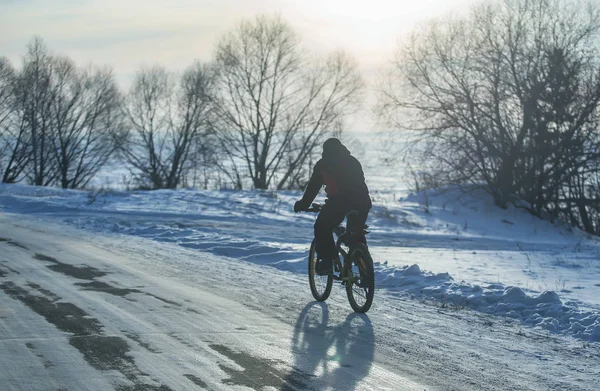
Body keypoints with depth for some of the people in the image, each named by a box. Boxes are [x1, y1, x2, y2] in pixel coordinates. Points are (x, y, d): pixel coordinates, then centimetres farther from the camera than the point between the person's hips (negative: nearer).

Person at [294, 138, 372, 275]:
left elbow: (313, 186, 16)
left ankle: (326, 261, -4)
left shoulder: (323, 164, 15)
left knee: (322, 228, 10)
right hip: (362, 200, 5)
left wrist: (303, 204, 26)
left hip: (339, 200, -5)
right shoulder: (353, 161, 28)